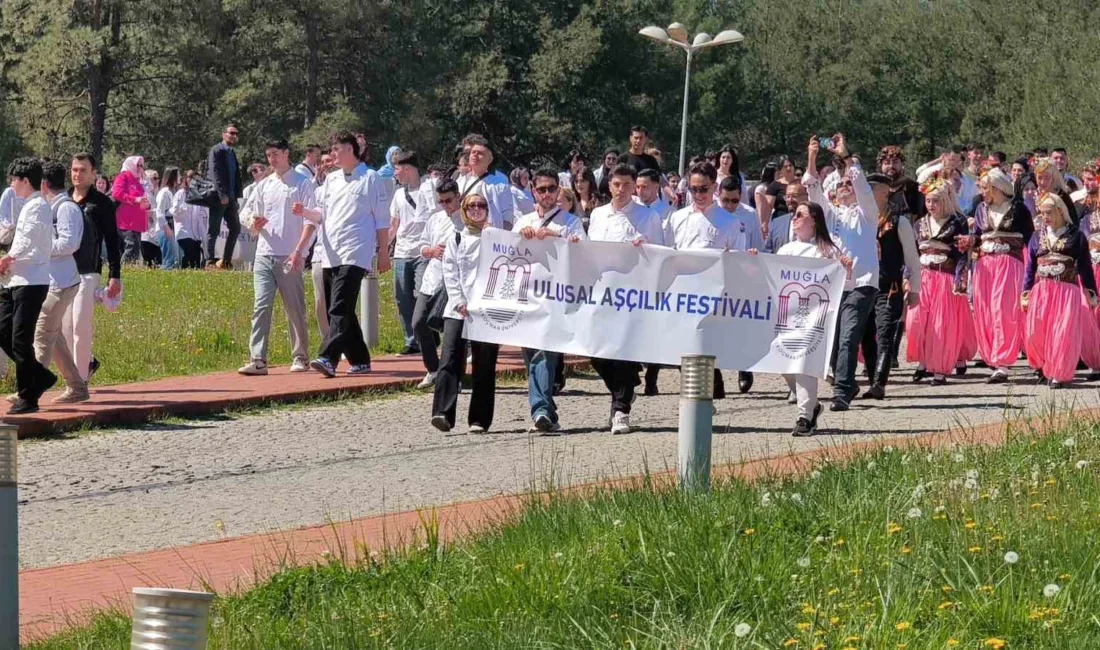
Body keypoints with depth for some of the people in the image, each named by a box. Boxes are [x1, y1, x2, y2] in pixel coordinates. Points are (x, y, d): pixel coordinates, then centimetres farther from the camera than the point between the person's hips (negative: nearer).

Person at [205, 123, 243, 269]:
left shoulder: (232, 153, 18)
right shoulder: (216, 151, -7)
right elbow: (215, 173, -16)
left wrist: (237, 196, 10)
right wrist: (222, 195, -22)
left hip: (230, 198, 8)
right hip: (219, 198, -8)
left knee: (235, 228, 7)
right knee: (214, 229, -4)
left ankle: (226, 261, 13)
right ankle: (210, 261, -2)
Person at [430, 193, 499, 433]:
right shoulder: (456, 240, 14)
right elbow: (450, 274, 5)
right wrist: (459, 302, -6)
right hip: (458, 309, 0)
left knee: (484, 365, 0)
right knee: (450, 359, -13)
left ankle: (479, 420, 5)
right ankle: (443, 413, -22)